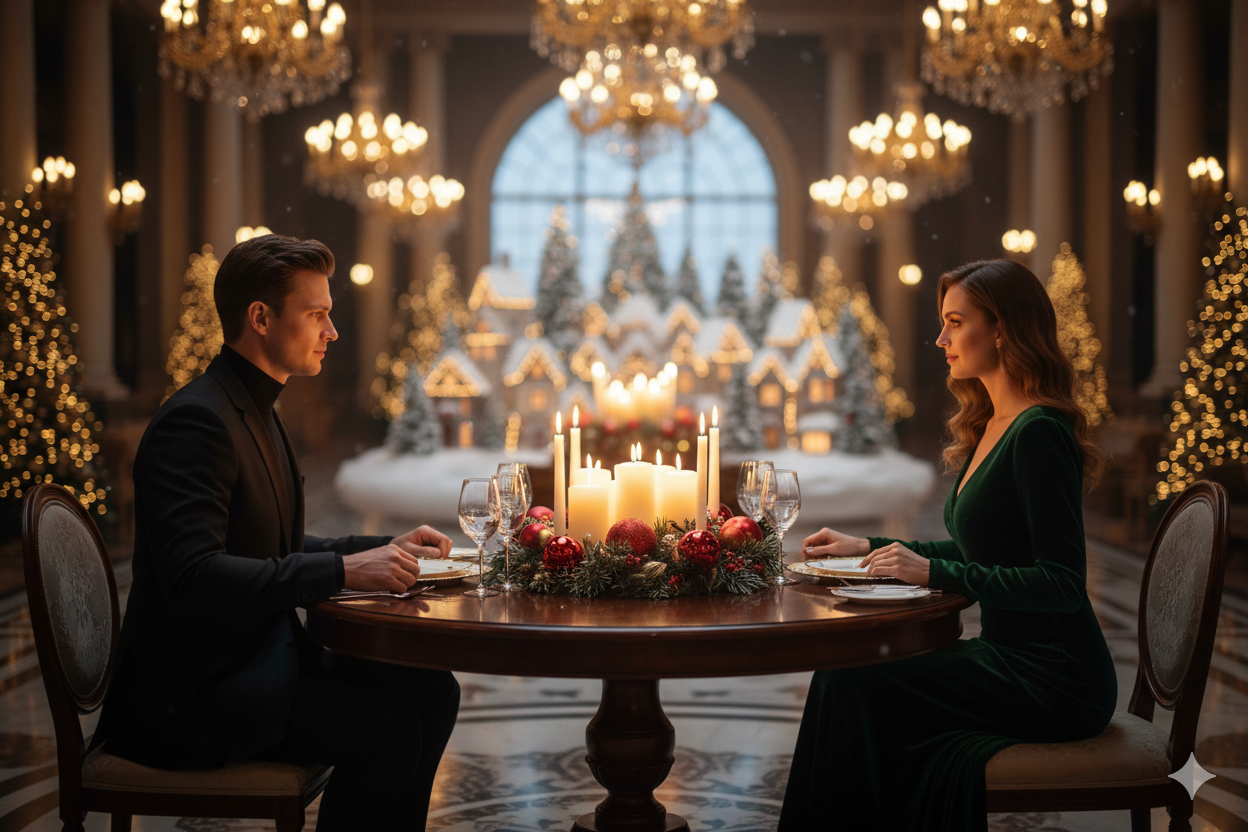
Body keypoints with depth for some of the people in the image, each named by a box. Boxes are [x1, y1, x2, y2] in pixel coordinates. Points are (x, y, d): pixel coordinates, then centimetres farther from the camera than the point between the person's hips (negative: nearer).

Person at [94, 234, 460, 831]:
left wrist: (385, 549, 9)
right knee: (387, 727, -20)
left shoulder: (256, 412, 14)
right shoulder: (196, 420, -19)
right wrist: (342, 569, -28)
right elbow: (191, 575, -30)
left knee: (431, 692, 0)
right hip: (189, 693, -10)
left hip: (257, 657, 10)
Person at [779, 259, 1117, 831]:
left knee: (852, 683, -14)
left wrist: (934, 573, -25)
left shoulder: (1039, 433, -18)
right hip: (1012, 658, 9)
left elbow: (1062, 583, -22)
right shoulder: (991, 426, 12)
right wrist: (870, 548, 15)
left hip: (1057, 679, -9)